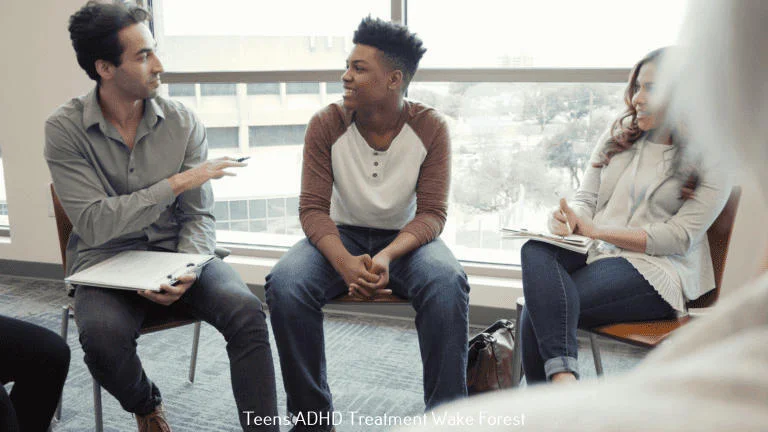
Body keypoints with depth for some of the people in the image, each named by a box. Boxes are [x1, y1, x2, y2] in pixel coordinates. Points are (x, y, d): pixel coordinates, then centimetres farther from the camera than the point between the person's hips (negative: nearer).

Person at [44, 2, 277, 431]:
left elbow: (200, 216, -2)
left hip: (175, 253, 1)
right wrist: (176, 183, -20)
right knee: (102, 334, -32)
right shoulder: (65, 129, -8)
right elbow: (95, 223, -17)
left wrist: (186, 274, -21)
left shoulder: (183, 122, -3)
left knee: (246, 310, -26)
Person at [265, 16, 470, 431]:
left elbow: (431, 212, -12)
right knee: (284, 284, -28)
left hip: (405, 238, -1)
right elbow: (313, 209, -11)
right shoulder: (326, 124, -9)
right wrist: (346, 263, -31)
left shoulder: (430, 127, -10)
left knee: (448, 284, -33)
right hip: (342, 234, 1)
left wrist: (387, 257, -32)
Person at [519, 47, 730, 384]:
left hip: (657, 270, -4)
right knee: (535, 251, -32)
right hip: (594, 253, 5)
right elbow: (585, 199, 13)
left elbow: (680, 237, -7)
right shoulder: (617, 137, 16)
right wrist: (567, 220, -13)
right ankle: (563, 375, -43)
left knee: (540, 309, -30)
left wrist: (597, 230, -16)